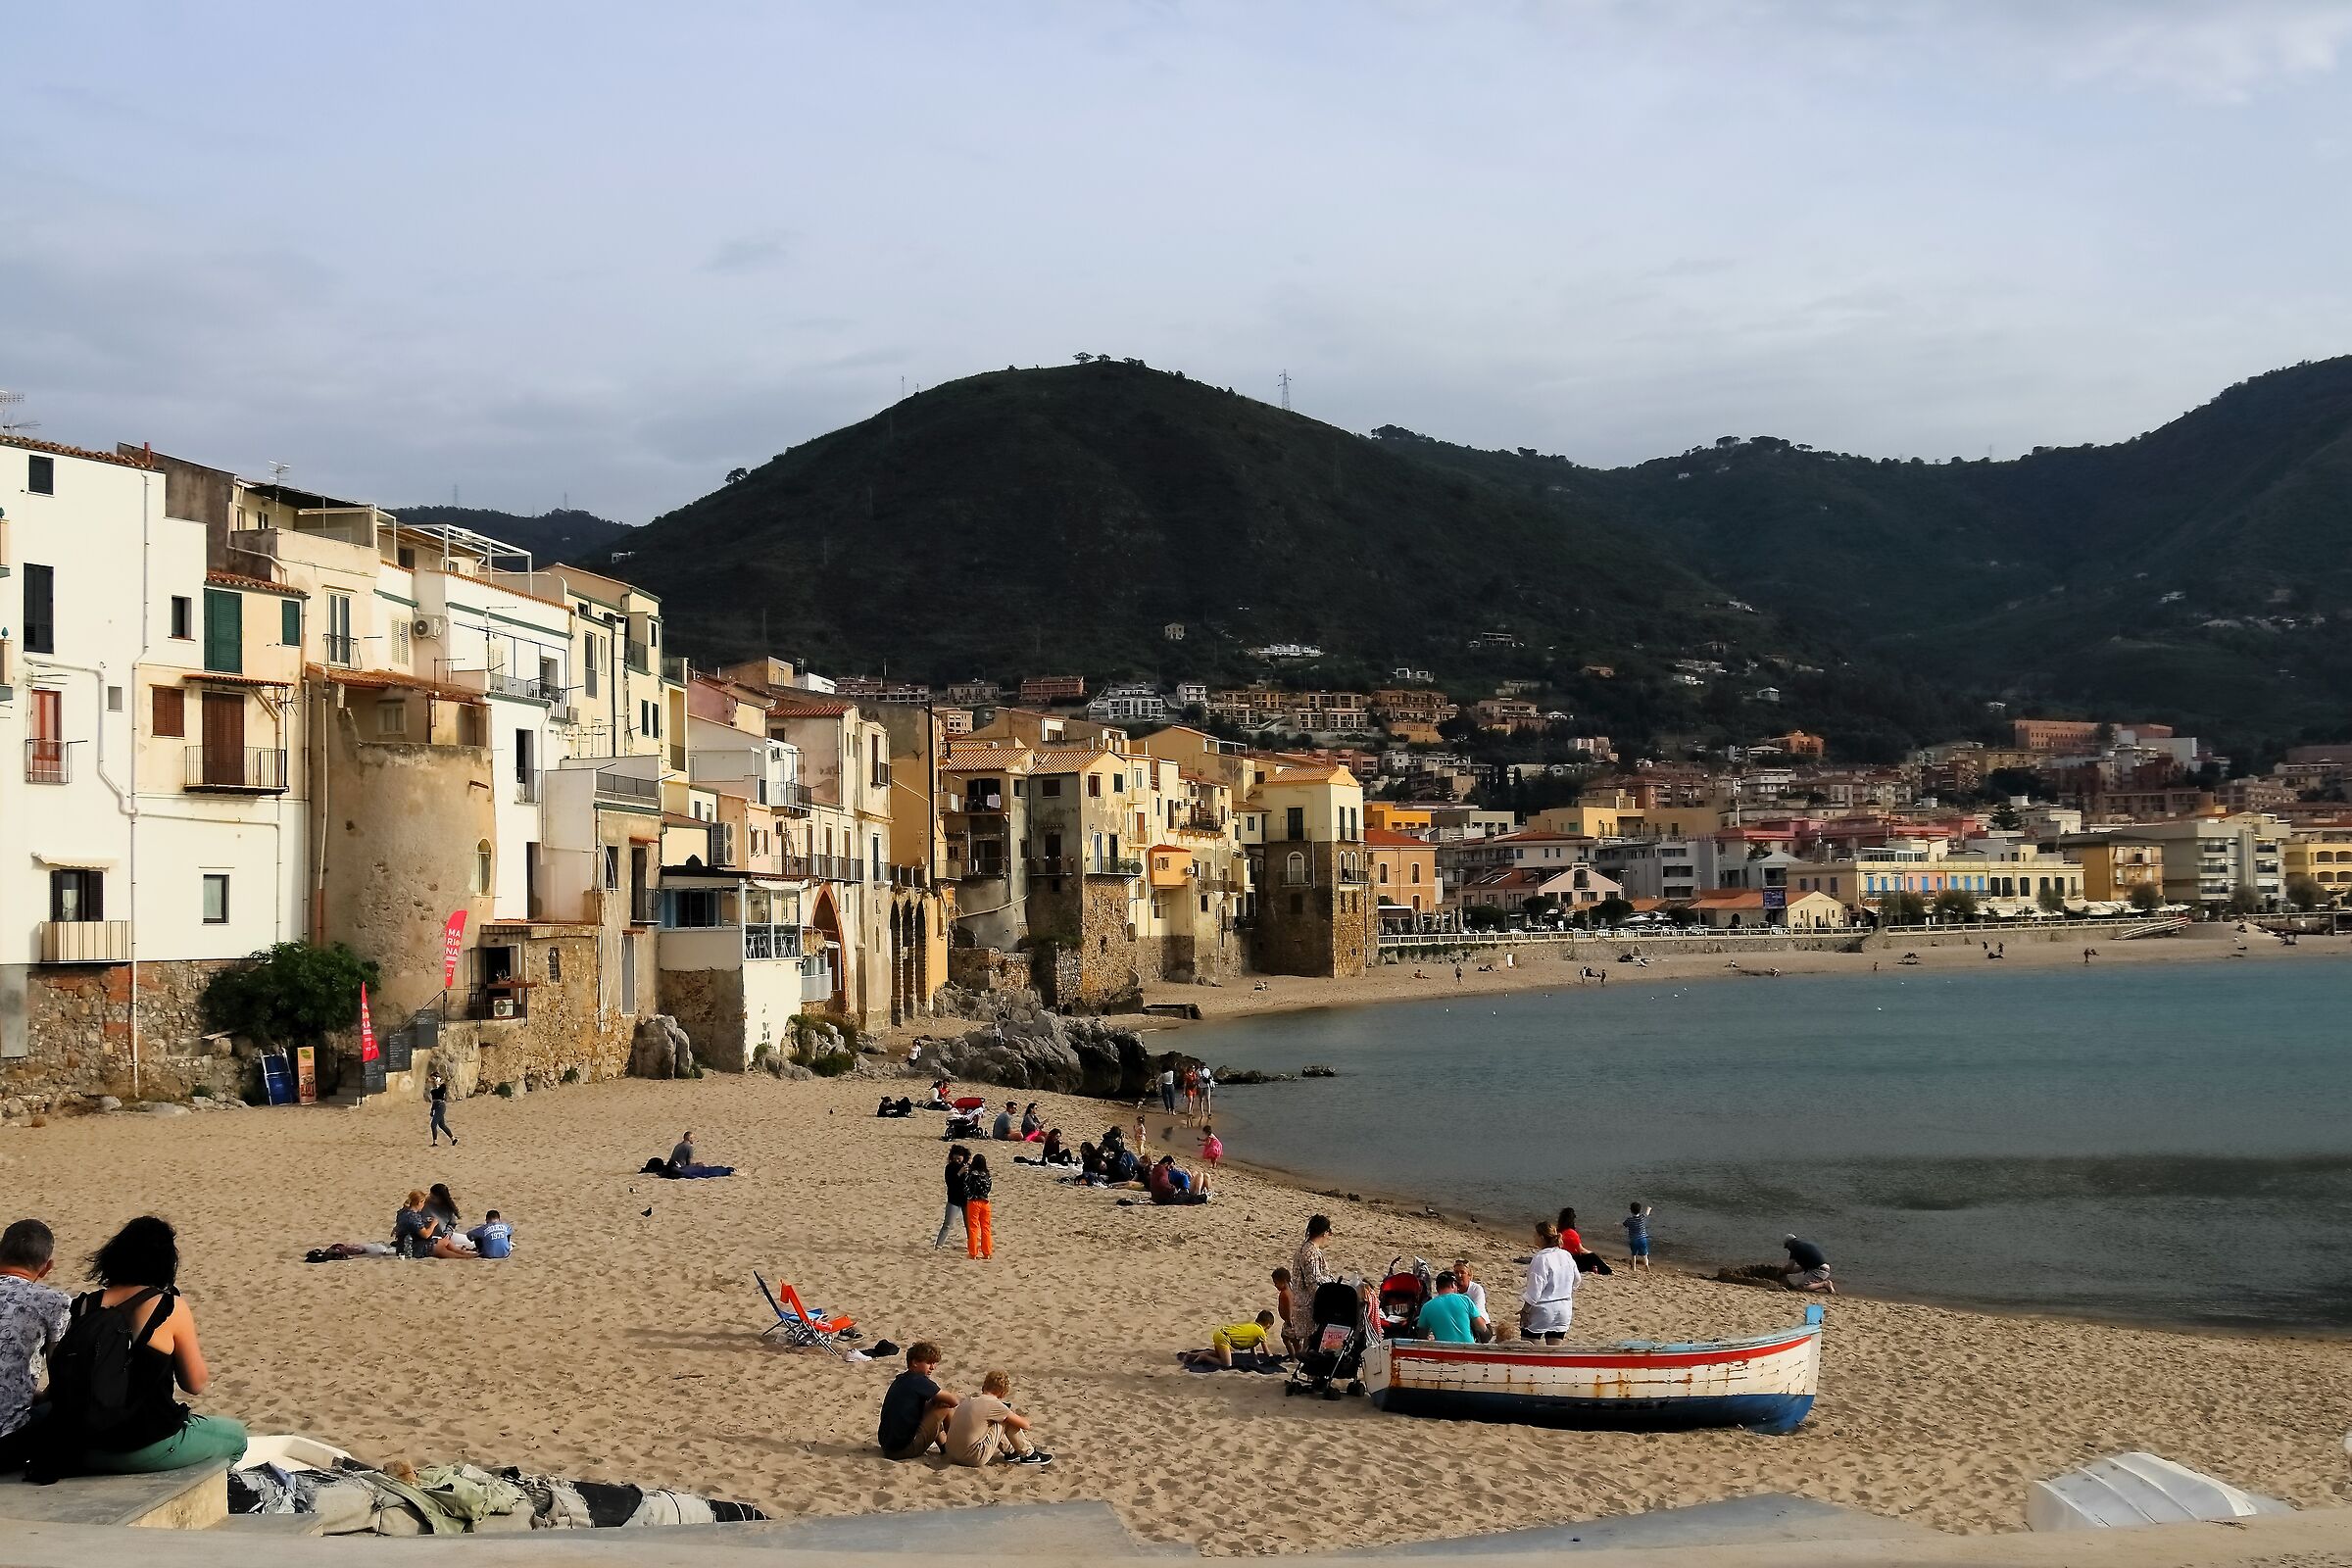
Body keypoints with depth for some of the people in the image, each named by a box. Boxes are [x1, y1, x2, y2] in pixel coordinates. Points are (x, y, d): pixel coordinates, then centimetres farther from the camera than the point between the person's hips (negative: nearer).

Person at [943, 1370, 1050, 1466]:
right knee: (1009, 1420, 2)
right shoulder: (994, 1405, -11)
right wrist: (1025, 1419, 23)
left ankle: (1010, 1451, 33)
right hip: (974, 1458, -8)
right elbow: (1025, 1425, -3)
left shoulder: (968, 1400, 9)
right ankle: (1029, 1455, 14)